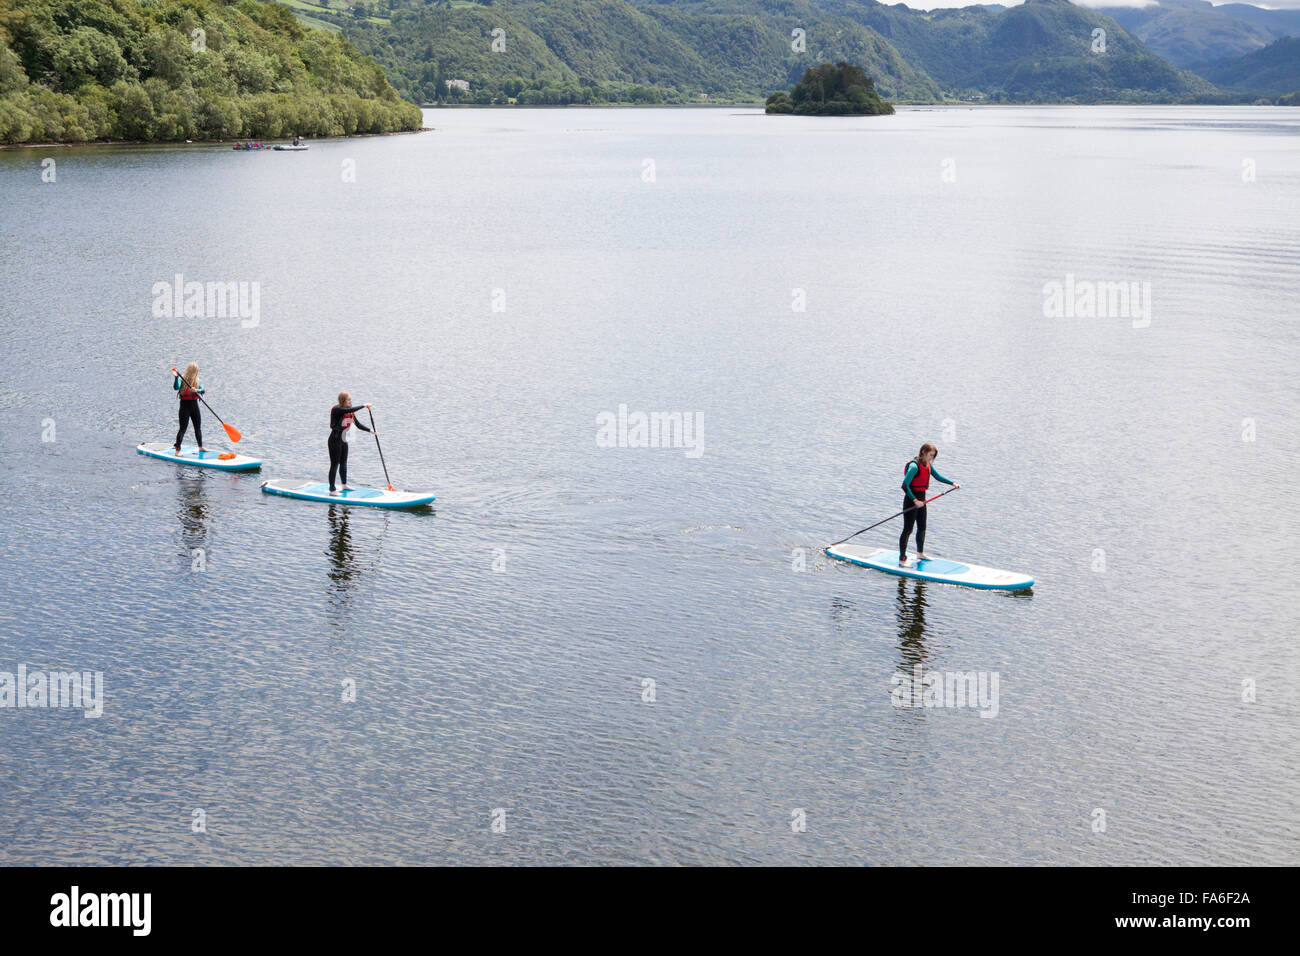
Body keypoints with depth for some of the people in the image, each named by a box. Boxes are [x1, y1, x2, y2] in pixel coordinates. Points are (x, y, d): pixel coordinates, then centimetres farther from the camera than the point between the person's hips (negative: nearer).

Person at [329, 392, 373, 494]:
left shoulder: (350, 412, 6)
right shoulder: (336, 410, -19)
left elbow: (358, 424, 10)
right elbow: (350, 410, -35)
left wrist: (370, 431, 2)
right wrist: (363, 406, -28)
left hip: (344, 441, 8)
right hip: (335, 441, -8)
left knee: (343, 463, 20)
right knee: (334, 464, -5)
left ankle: (344, 485, 36)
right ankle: (332, 490, -2)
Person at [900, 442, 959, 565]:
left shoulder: (928, 465, 5)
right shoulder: (914, 466, -22)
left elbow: (937, 476, 21)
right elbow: (905, 486, -26)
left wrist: (952, 483, 10)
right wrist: (915, 501, -29)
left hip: (921, 499, 9)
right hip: (911, 500, -9)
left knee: (922, 528, 20)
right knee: (908, 529, -6)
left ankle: (920, 553, 38)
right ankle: (902, 560, -2)